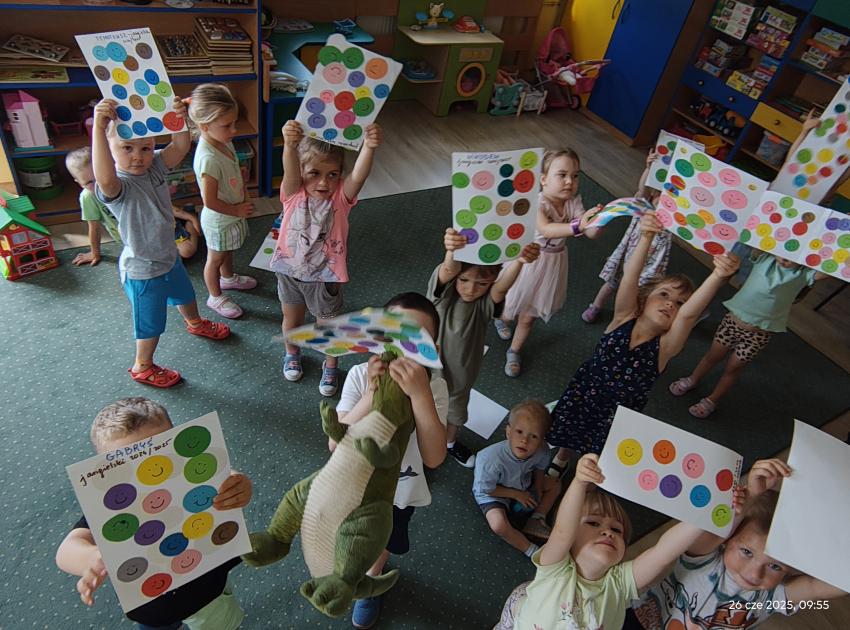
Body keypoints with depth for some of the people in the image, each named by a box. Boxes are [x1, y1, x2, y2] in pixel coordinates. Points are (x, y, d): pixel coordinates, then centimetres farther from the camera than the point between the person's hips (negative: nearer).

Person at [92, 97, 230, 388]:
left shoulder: (154, 167, -10)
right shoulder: (117, 186, -31)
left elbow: (180, 147, -20)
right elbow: (105, 179, -55)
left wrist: (179, 119, -40)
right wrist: (99, 128, -63)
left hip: (169, 256, 8)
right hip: (143, 271, -7)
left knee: (185, 295, 34)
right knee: (151, 324, 11)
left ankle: (196, 323, 66)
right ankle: (142, 367, 38)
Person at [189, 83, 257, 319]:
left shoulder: (224, 141, -8)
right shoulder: (208, 159, -35)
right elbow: (210, 201, -29)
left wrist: (244, 196, -1)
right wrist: (237, 210, -18)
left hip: (233, 214, 8)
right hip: (219, 220, -8)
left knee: (227, 251, 32)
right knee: (215, 258, 15)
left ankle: (228, 277, 57)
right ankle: (215, 297, 36)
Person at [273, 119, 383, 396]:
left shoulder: (341, 196, -18)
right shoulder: (293, 193, -17)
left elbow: (359, 175, -39)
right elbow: (289, 171, -39)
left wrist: (369, 146, -60)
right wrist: (290, 144, -62)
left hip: (325, 276, -1)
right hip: (289, 271, 2)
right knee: (291, 318, 26)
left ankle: (331, 365, 47)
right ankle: (292, 353, 57)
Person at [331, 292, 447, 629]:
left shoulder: (434, 386, -26)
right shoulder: (360, 376, -25)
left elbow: (434, 458, -36)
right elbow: (335, 443, -29)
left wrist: (419, 393, -48)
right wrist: (372, 394, -41)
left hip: (399, 492, 0)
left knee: (383, 544, 28)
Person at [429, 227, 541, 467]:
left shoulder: (487, 302, -24)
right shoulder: (443, 291, -26)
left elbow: (503, 286, -46)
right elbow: (448, 270, -49)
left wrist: (519, 261, -68)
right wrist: (452, 251, -73)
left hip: (461, 373, 3)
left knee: (456, 409, 30)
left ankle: (450, 441, 61)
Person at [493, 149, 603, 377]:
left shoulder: (574, 202, -9)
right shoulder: (539, 202, -26)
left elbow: (591, 233, -16)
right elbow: (545, 229, -45)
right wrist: (577, 225, -58)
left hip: (552, 264, 4)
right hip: (528, 260, -4)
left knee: (528, 316, 14)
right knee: (511, 309, 17)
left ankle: (514, 352, 39)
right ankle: (500, 317, 56)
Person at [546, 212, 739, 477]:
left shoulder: (665, 346, -21)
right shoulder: (624, 319, -19)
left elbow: (690, 314, -40)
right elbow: (630, 276, -35)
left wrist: (718, 276, -57)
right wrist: (646, 237, -52)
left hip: (618, 414, -1)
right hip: (582, 393, 1)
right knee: (567, 436, 25)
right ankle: (561, 459, 57)